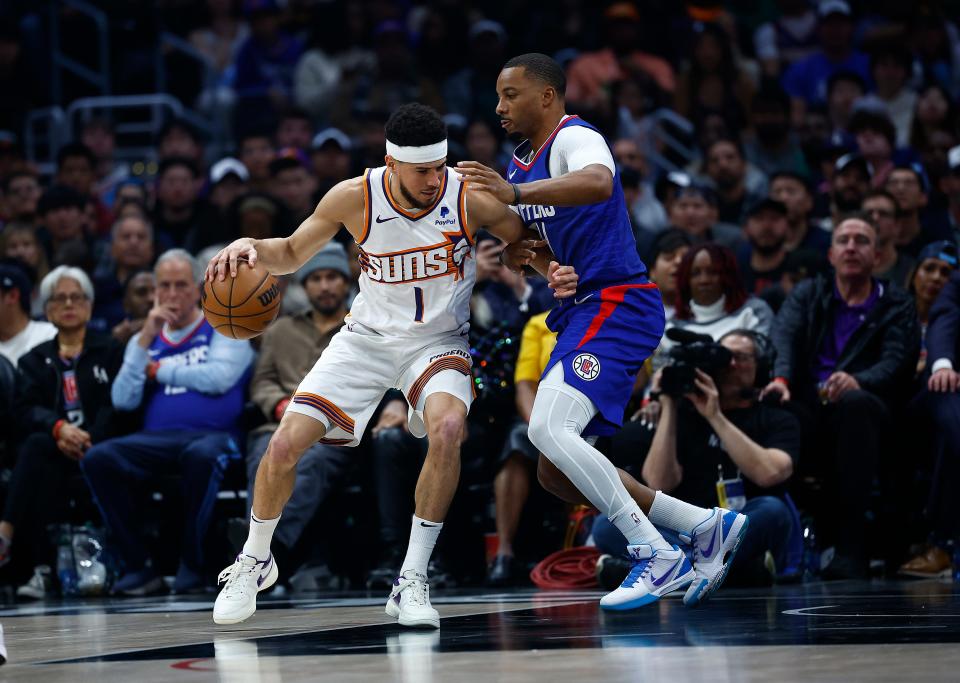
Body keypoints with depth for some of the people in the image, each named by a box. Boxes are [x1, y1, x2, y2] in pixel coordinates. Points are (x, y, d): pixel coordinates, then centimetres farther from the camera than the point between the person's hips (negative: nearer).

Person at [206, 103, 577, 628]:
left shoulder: (471, 198, -19)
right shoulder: (355, 198, -16)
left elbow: (529, 244, -2)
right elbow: (291, 255, 0)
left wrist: (555, 271, -24)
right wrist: (249, 246, -22)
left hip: (437, 341, -1)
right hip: (368, 336, 1)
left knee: (447, 429, -33)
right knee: (285, 442, -10)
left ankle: (412, 581, -19)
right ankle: (255, 560, 20)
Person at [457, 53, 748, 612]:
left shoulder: (575, 138, -10)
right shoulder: (521, 165, 20)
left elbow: (598, 183, -34)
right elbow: (517, 256, 22)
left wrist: (515, 193, -45)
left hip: (617, 306, -10)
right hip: (583, 313, 10)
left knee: (548, 429, -27)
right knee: (557, 474, 7)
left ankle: (659, 557, -22)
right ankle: (708, 527, 11)